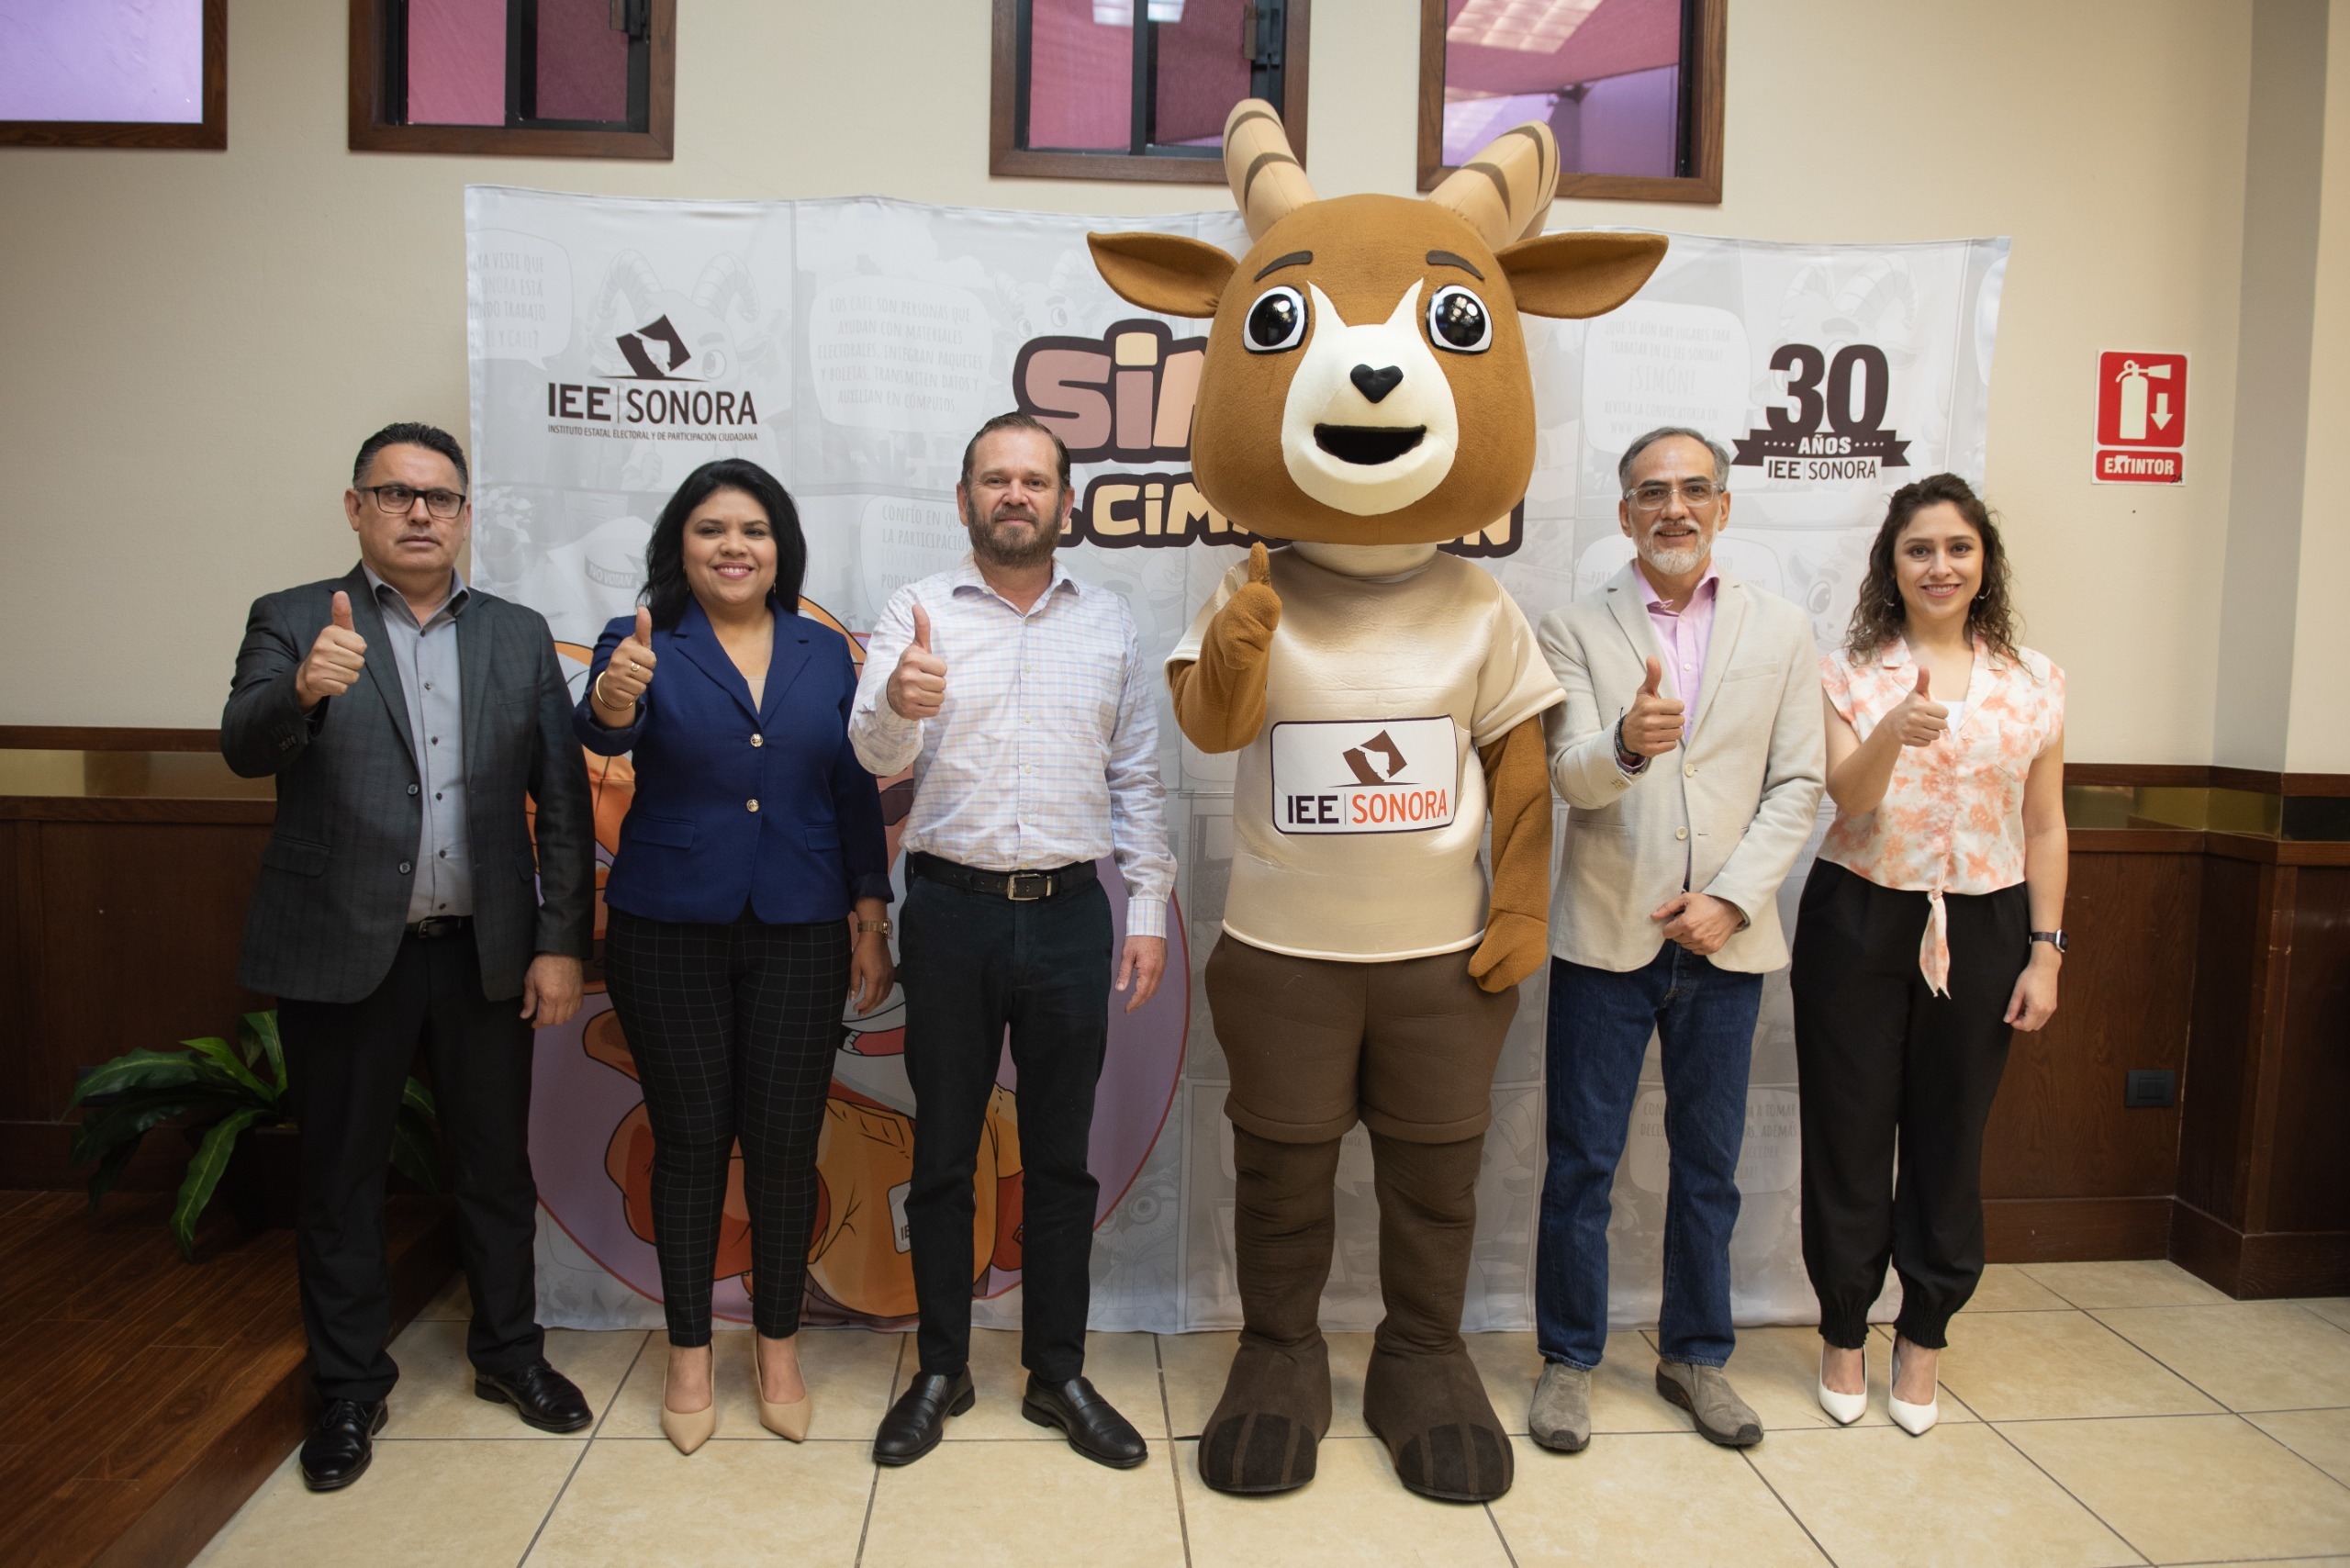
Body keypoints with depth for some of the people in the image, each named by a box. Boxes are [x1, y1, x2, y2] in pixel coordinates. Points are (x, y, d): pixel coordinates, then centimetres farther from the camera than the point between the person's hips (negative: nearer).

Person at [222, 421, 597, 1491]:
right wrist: (303, 691, -39)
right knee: (340, 1177, 12)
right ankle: (350, 1388, 30)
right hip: (342, 952, -1)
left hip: (486, 952, 2)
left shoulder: (519, 635, 6)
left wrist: (561, 942, -4)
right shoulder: (292, 622, 0)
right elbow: (244, 748, -16)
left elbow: (562, 798, 2)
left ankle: (509, 1352, 33)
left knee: (496, 1165, 13)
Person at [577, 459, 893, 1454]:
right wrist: (613, 699, -46)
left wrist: (873, 922, 4)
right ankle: (689, 1354, 24)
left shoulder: (824, 654, 6)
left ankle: (778, 1348, 24)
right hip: (669, 933, -1)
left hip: (799, 933, 2)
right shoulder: (643, 646, -1)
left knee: (785, 1142, 5)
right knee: (689, 1140, 7)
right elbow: (602, 731, -22)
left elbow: (855, 794, 8)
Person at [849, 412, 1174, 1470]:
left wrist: (1150, 910, 3)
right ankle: (941, 1371, 27)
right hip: (953, 910, -1)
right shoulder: (918, 612, 0)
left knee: (1060, 1157, 11)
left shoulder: (1108, 623, 6)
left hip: (1069, 913, 2)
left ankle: (1058, 1374, 26)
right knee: (942, 1154, 10)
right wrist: (898, 705, -34)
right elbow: (874, 752, -11)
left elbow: (1137, 780, 8)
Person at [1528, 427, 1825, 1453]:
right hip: (1608, 936, -2)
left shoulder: (1782, 631, 6)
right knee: (1583, 1163, 6)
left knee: (1709, 1163, 14)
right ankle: (1568, 1359, 23)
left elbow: (1797, 785, 3)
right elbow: (1569, 776, -12)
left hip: (1726, 939, 2)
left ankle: (1696, 1355, 31)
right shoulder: (1575, 631, 0)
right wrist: (1626, 744, -34)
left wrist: (1731, 898, -9)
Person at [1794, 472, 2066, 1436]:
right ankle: (1844, 1335, 23)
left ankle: (1922, 1338, 26)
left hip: (1981, 927, 2)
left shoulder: (2034, 682, 5)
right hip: (1860, 921, -1)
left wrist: (2046, 950, 2)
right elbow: (1848, 804, -12)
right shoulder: (1846, 672, -1)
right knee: (1850, 1130, 6)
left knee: (1949, 1137, 9)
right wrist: (1891, 733, -31)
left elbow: (2044, 828, 7)